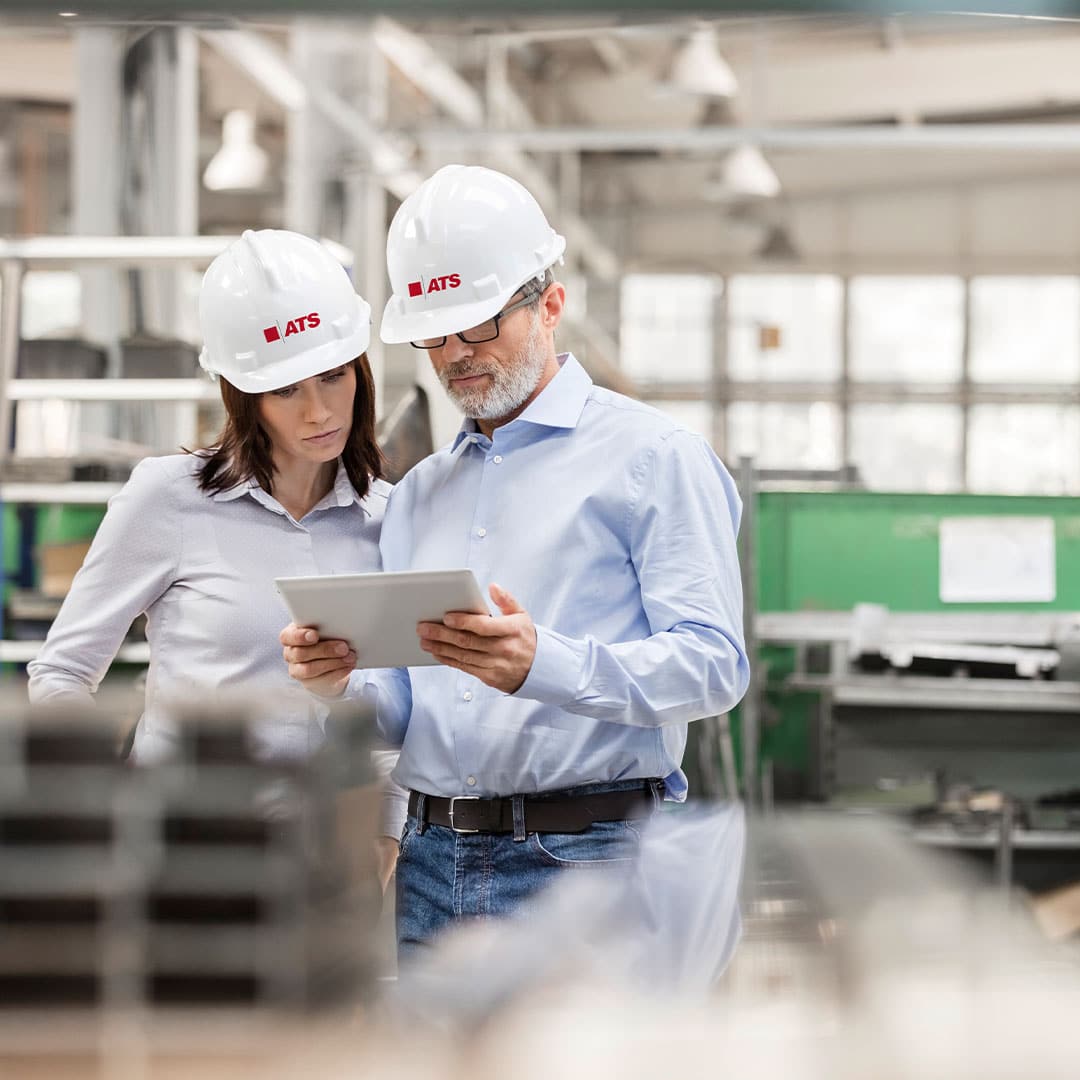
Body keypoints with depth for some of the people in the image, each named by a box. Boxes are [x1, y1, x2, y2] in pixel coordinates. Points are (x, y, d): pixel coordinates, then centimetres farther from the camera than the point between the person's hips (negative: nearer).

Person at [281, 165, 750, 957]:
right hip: (430, 861, 6)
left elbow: (714, 664, -11)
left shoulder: (652, 456, 1)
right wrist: (343, 682, -3)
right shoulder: (420, 491, 22)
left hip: (582, 861, -5)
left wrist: (547, 664, -25)